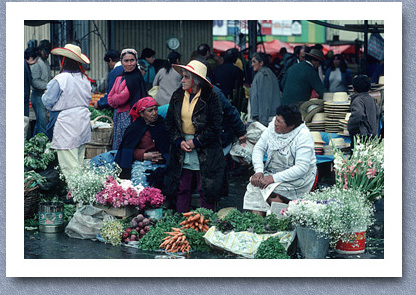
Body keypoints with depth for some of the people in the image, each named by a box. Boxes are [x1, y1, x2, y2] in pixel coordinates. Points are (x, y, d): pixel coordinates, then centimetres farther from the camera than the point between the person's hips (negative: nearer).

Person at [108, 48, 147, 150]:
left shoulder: (136, 78, -12)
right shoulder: (120, 78, 14)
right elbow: (110, 98, 11)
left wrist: (114, 99, 2)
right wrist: (118, 97, -8)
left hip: (129, 116, -8)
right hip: (119, 116, 8)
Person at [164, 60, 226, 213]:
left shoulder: (210, 98, -7)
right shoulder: (177, 96, 7)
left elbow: (215, 126, -10)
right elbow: (169, 122, 9)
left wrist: (196, 142, -13)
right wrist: (179, 141, -6)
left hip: (205, 153, -4)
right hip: (181, 151, 4)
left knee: (206, 191, 0)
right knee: (182, 189, 6)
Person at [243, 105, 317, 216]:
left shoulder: (304, 137, -21)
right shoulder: (273, 127, -4)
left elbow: (301, 168, -27)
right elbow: (259, 148, 1)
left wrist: (274, 178, -30)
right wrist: (259, 171, -16)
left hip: (298, 178, -6)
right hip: (271, 172, 6)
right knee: (254, 185, -21)